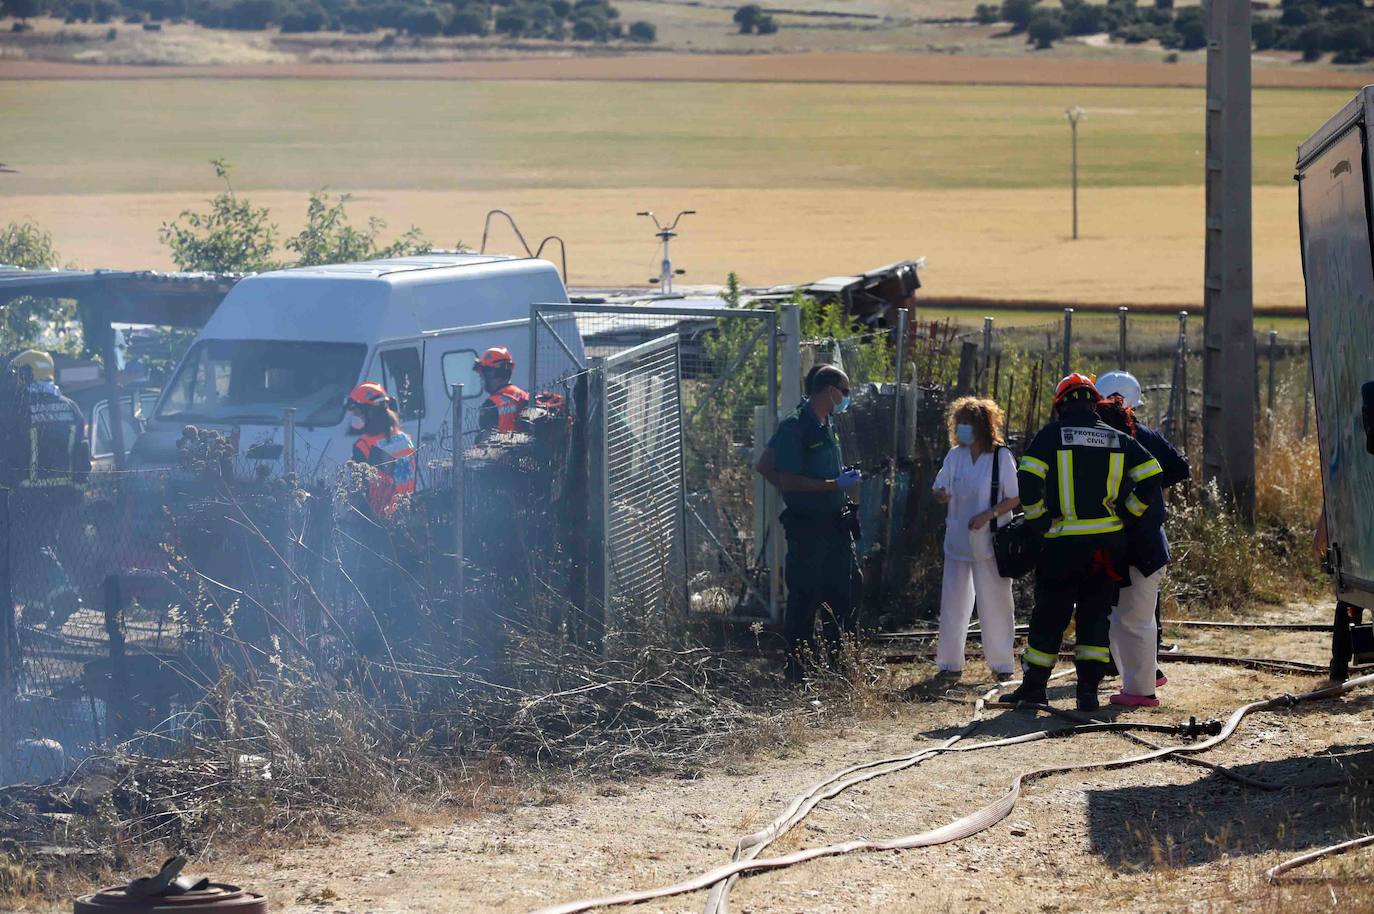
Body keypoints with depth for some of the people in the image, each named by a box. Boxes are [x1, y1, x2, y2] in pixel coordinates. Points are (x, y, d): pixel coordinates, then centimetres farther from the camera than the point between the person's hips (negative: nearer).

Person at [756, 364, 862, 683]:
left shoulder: (827, 425, 13)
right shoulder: (795, 427, -15)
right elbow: (788, 480, -20)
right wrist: (835, 484, -19)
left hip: (834, 523, 9)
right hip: (807, 525, -9)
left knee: (843, 596, 13)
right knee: (804, 598, -3)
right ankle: (797, 669, 4)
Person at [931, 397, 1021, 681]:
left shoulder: (1001, 457, -7)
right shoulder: (955, 455, 6)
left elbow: (1014, 499, -5)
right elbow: (939, 490, 10)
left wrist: (988, 514, -19)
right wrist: (941, 495, -14)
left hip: (989, 542, -4)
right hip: (958, 540, 4)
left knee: (995, 603, 1)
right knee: (953, 601, 5)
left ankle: (1001, 664, 11)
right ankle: (950, 662, 13)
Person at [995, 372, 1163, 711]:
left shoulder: (1052, 434, -1)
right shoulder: (1119, 439, 9)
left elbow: (1027, 481, -11)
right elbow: (1151, 478, 3)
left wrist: (1038, 523, -1)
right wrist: (1126, 516, 9)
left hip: (1065, 543, -3)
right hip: (1110, 542, 3)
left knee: (1049, 616, 7)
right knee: (1095, 615, 10)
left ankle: (1034, 686, 13)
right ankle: (1089, 688, 3)